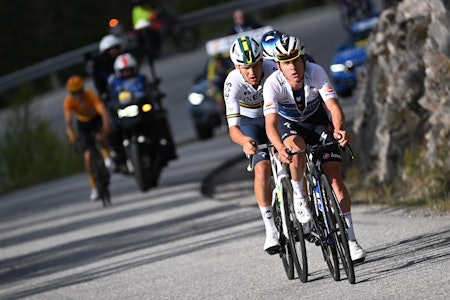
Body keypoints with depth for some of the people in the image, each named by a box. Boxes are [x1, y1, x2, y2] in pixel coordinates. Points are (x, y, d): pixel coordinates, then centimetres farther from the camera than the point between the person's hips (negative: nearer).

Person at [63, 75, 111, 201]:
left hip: (97, 119, -2)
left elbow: (102, 111, -43)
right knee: (87, 155, -8)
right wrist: (70, 131, -60)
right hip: (83, 124, 2)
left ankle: (107, 157, -9)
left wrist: (106, 124, -62)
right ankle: (94, 188, -1)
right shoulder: (69, 101, -28)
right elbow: (68, 119, -40)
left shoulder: (91, 95, -32)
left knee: (99, 137, -37)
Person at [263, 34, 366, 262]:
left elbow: (333, 105, -37)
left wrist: (339, 128, -58)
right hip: (289, 124, -1)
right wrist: (280, 148, -59)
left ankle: (350, 239, -9)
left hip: (318, 120, 1)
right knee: (296, 146, -37)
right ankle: (298, 196, -10)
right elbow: (271, 124, -40)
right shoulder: (273, 84, -32)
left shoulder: (315, 72, -30)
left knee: (334, 174, -12)